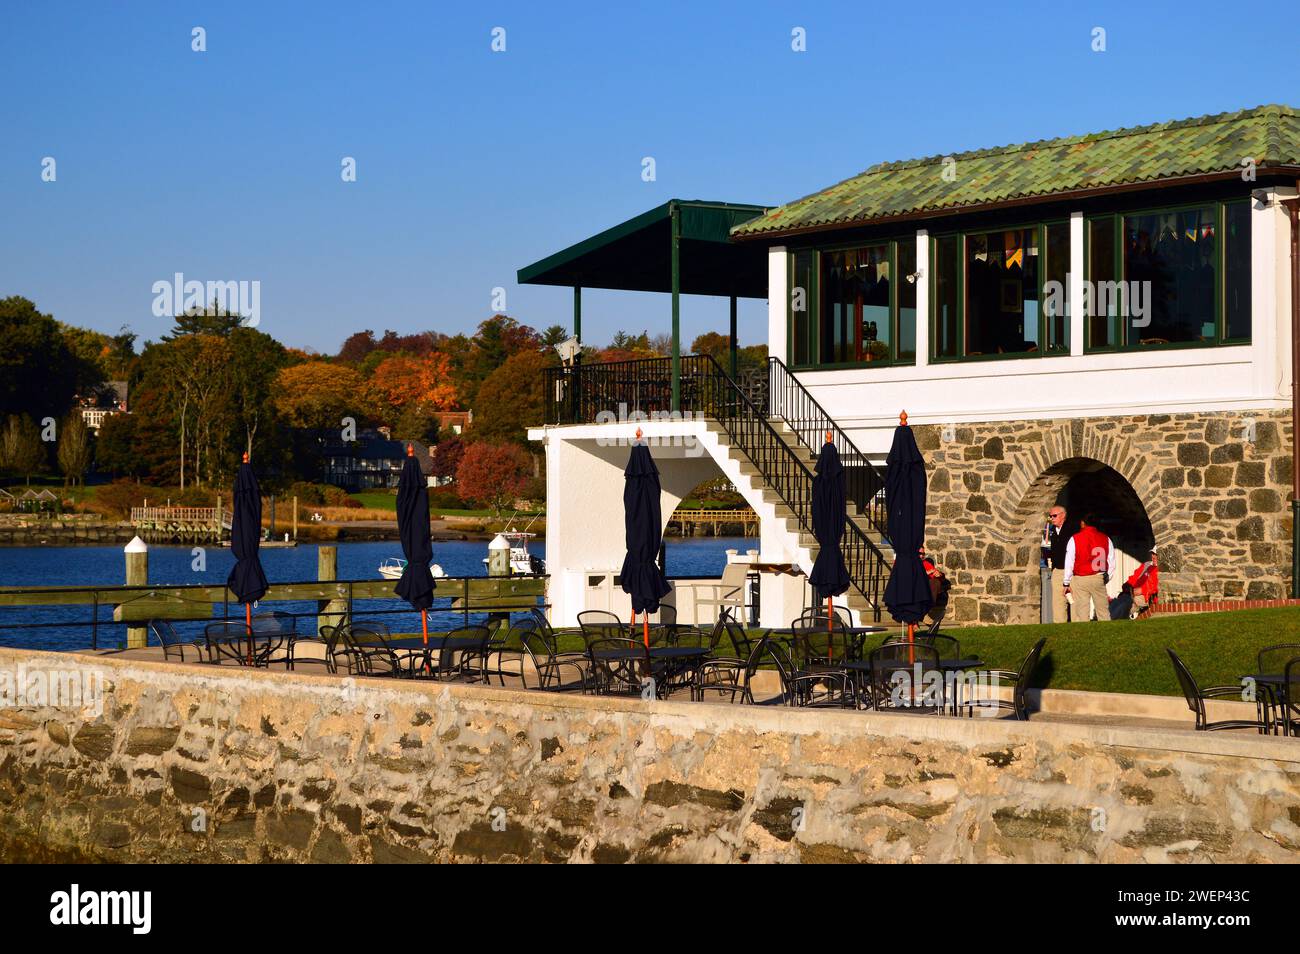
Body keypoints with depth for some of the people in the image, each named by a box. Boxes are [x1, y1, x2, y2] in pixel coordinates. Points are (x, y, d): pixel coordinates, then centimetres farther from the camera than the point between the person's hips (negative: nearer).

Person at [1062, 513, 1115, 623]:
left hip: (1080, 580, -2)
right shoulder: (1106, 539, 4)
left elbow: (1069, 563, -2)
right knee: (1103, 612, 8)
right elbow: (1111, 563, 6)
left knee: (1082, 614, -1)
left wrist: (1067, 583, 5)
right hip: (1099, 579, 2)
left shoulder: (1075, 539, -3)